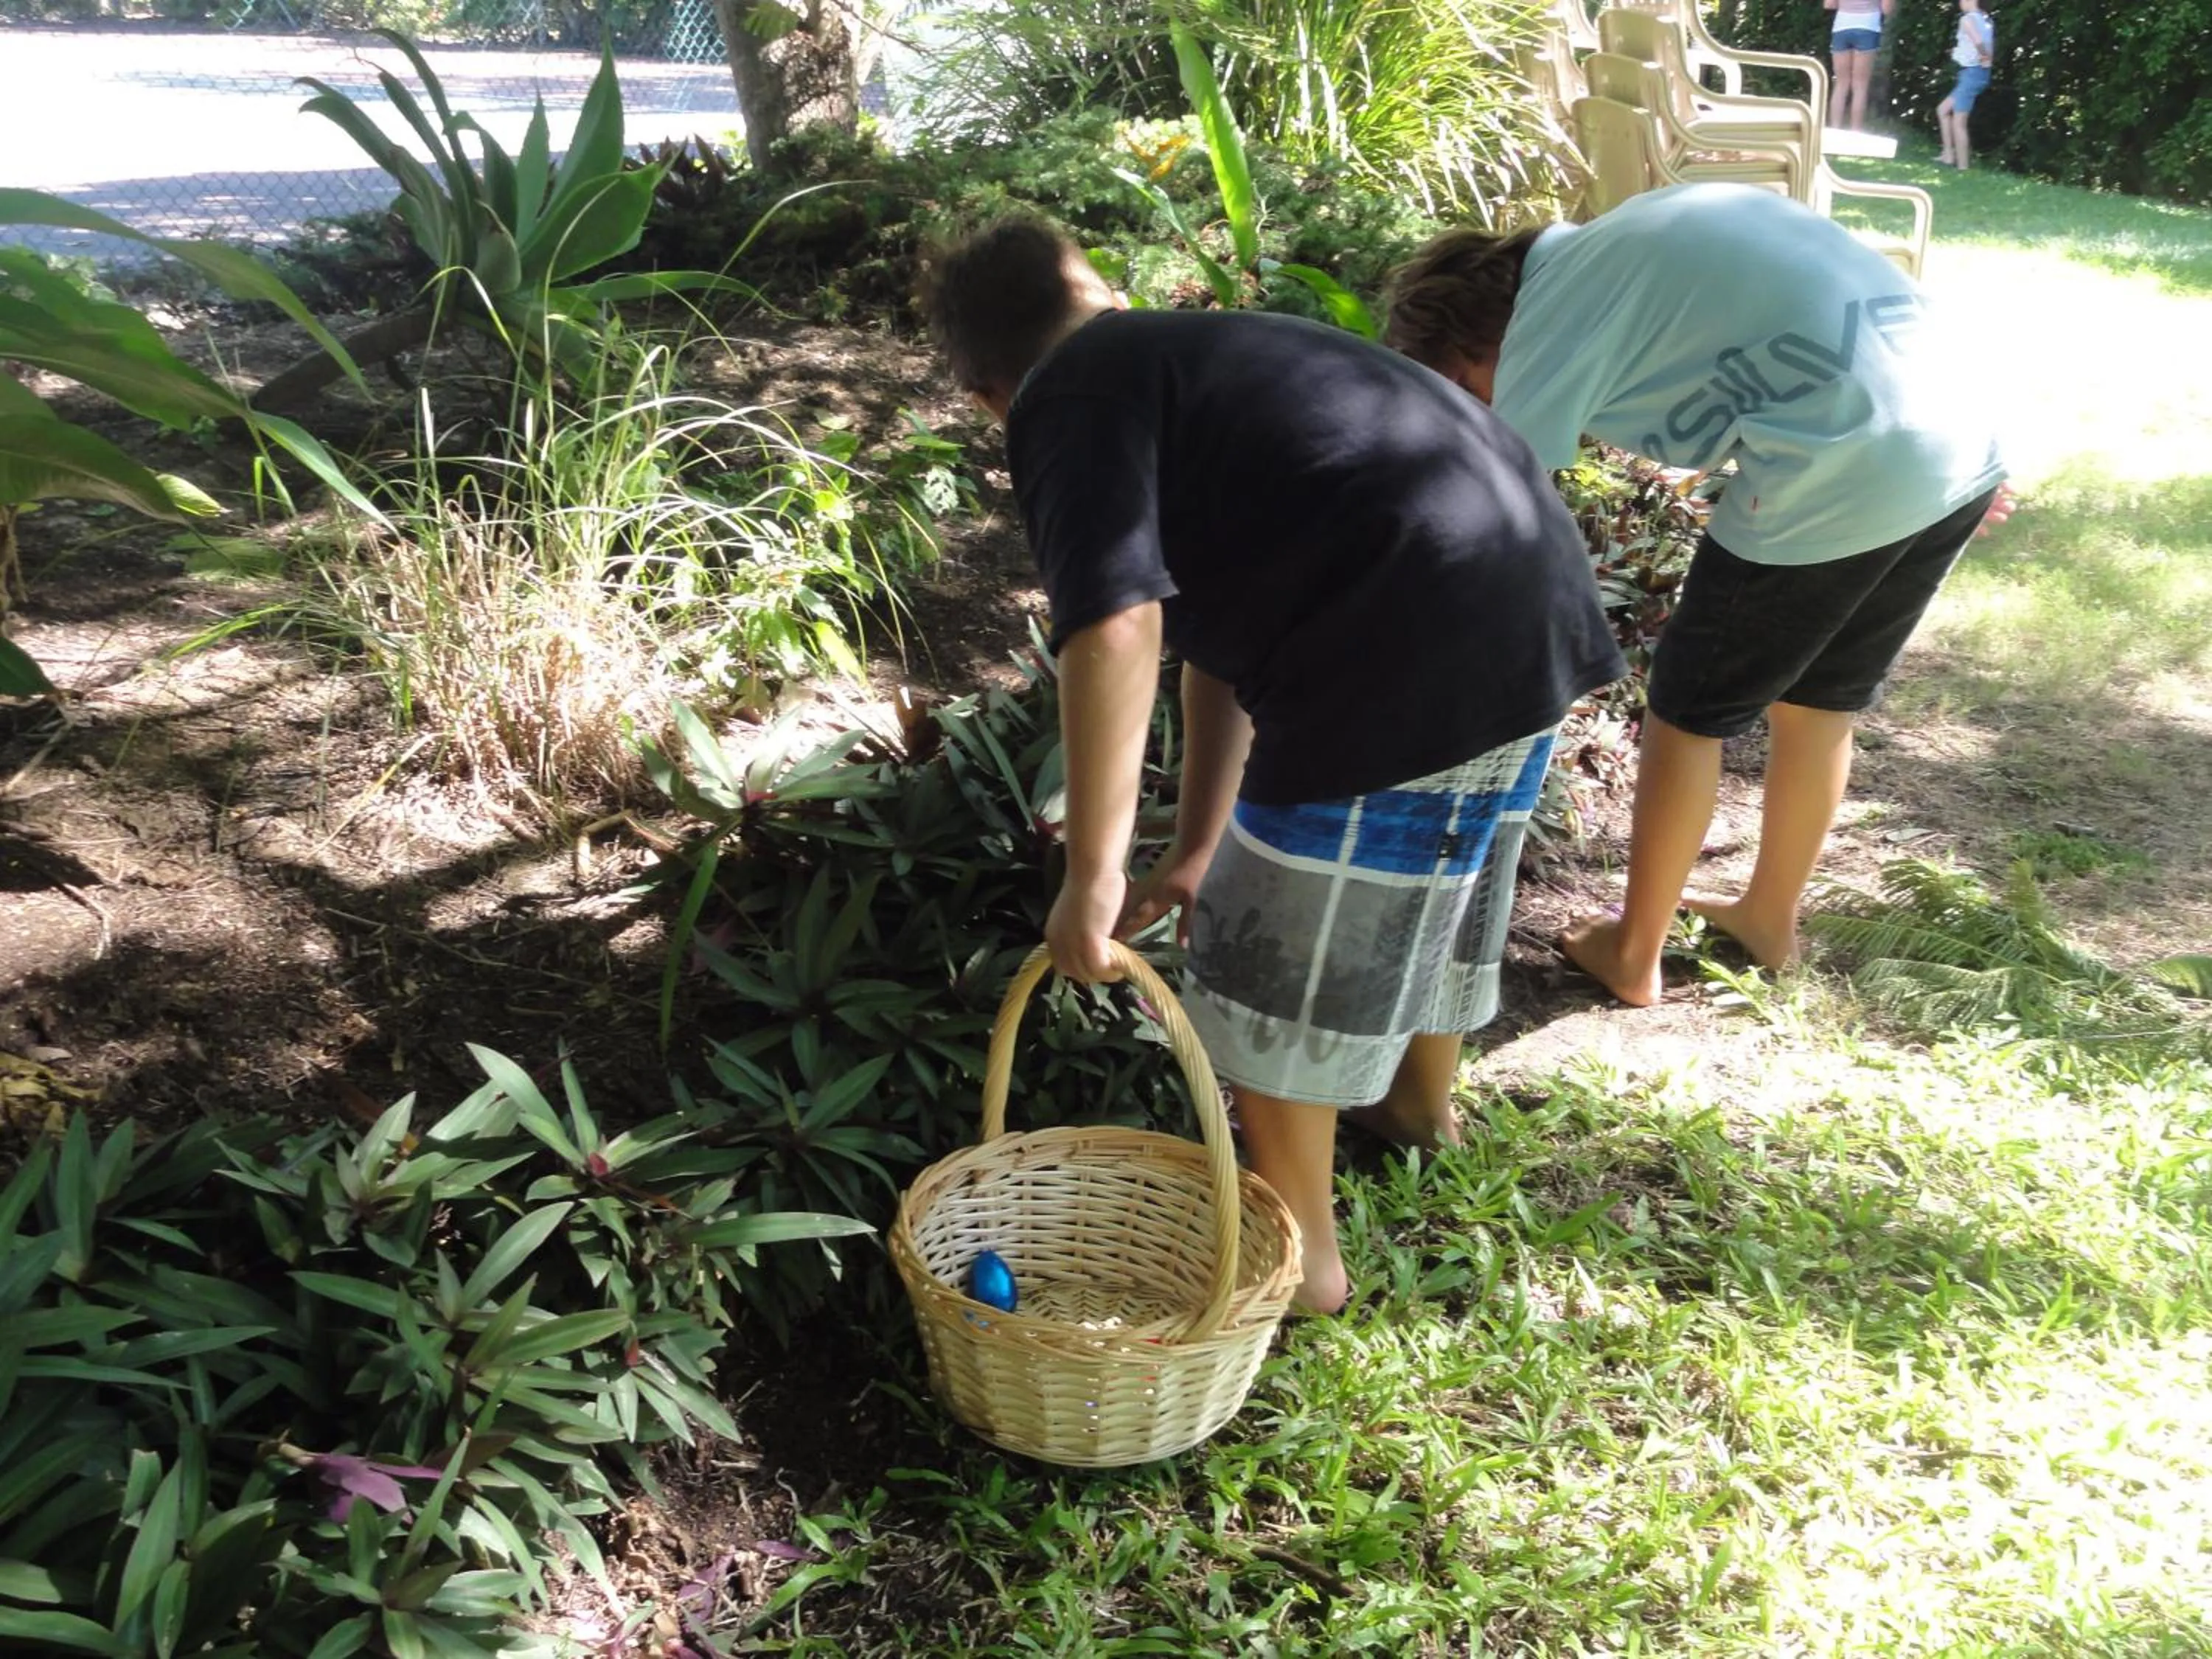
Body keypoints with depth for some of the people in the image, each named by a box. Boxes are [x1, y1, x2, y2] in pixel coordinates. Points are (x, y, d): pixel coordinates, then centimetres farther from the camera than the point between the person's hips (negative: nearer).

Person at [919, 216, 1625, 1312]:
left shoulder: (1069, 397, -4)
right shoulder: (1191, 358, 23)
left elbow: (1115, 629, -21)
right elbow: (1216, 639, 23)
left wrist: (1093, 874, -16)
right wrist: (1194, 853, 25)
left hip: (1404, 659, -10)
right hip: (1539, 604, 10)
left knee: (1284, 970, 10)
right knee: (1442, 879, 32)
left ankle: (1298, 1255, 28)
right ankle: (1421, 1096, 58)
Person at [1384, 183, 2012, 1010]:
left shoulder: (1549, 326, -3)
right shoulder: (1615, 248, 19)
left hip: (1839, 480, -8)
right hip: (1961, 444, 8)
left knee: (1688, 714, 10)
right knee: (1819, 701, 24)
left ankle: (1633, 954, 23)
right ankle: (1770, 918, 41)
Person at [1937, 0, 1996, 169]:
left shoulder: (1968, 19, -13)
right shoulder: (1985, 20, 13)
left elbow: (1978, 41, -29)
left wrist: (1985, 57, -13)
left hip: (1971, 73, -9)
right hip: (1980, 73, 9)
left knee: (1958, 123, -4)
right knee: (1943, 110, 19)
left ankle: (1962, 168, -2)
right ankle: (1949, 155, 17)